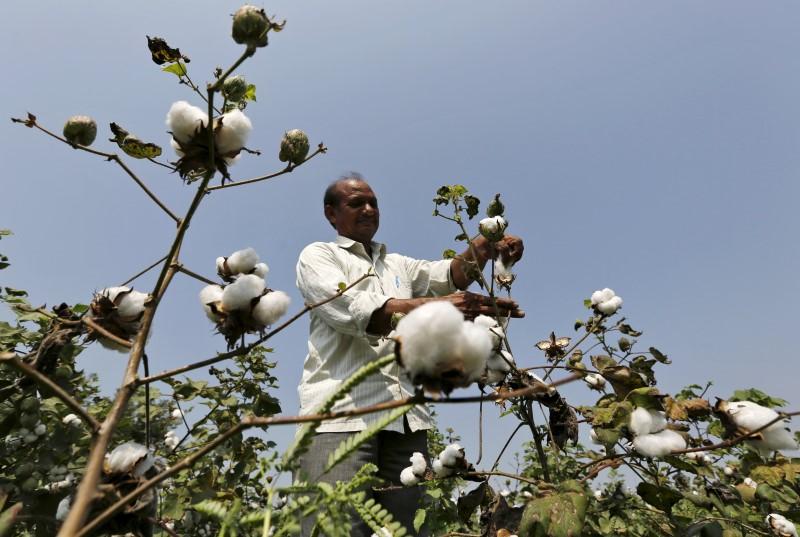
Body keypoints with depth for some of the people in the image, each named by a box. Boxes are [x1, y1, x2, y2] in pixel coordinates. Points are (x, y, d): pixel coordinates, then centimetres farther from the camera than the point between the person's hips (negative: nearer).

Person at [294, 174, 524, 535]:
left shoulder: (399, 265, 25)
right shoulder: (317, 256, 8)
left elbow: (447, 275, 5)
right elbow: (353, 310, -12)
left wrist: (483, 249, -17)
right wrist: (436, 307, -26)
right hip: (341, 412, -4)